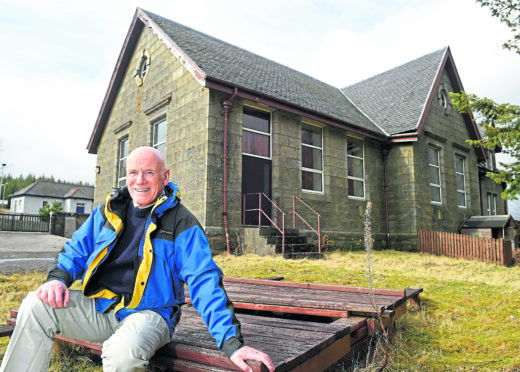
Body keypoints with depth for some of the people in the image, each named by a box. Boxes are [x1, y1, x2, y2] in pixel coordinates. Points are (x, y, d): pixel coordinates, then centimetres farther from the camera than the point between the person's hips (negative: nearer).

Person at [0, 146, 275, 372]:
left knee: (124, 350, -35)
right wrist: (58, 278, -10)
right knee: (36, 305, -18)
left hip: (148, 312, -4)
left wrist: (232, 342, -22)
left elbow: (205, 282, -14)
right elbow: (76, 251, 15)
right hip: (99, 308, 5)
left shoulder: (181, 223, -7)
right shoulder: (108, 212, 9)